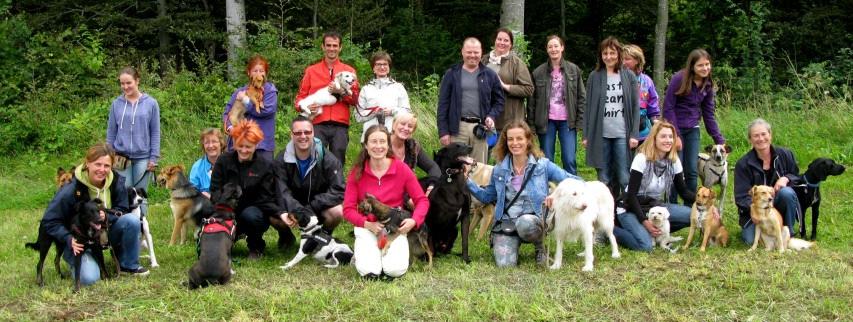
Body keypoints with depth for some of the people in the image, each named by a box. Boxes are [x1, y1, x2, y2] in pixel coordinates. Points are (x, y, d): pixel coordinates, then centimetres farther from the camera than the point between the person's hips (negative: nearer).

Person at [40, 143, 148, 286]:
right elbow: (49, 221, -16)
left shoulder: (116, 181, -13)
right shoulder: (72, 189, -23)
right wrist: (69, 240, -30)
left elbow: (121, 211, -6)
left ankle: (129, 265, -4)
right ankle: (75, 259, 10)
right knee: (88, 278, -27)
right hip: (79, 241, -4)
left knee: (132, 220, -24)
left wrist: (107, 216, -29)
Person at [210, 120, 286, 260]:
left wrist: (280, 213, -29)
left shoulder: (265, 166, -5)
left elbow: (266, 199, -8)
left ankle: (256, 247, -5)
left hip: (255, 210, -2)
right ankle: (233, 236, 13)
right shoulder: (223, 161, -1)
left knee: (250, 214, -38)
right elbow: (215, 190, -4)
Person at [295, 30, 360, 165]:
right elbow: (300, 97, 13)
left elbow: (356, 99, 6)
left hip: (340, 126, 0)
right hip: (318, 125, 0)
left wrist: (341, 92, -10)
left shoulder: (349, 71, 14)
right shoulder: (311, 70, 14)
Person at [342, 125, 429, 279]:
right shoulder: (357, 172, -5)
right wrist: (368, 224, -20)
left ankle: (390, 253, 11)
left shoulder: (401, 168, -6)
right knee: (369, 272, -24)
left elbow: (422, 200, -1)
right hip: (366, 228, 0)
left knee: (395, 270, -25)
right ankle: (360, 252, 11)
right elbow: (348, 209, -5)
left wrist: (414, 221, -20)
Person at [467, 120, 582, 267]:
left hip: (532, 220, -2)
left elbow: (575, 182, 0)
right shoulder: (499, 169, 9)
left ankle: (539, 247, -4)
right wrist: (467, 181, 9)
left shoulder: (542, 165, 0)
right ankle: (512, 245, 16)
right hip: (506, 221, 2)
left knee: (524, 223, -40)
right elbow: (487, 196, 21)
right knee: (505, 263, -22)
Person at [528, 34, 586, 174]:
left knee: (569, 160, -4)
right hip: (547, 121, 1)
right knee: (546, 160, 5)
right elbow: (532, 100, 4)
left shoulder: (573, 70, 4)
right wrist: (531, 123, -1)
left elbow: (581, 96, 5)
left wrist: (580, 120, -1)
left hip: (567, 121, 0)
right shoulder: (538, 72, 3)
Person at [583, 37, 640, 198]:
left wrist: (634, 134, -4)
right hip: (601, 135, 1)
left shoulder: (629, 76, 5)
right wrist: (586, 135, 3)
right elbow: (588, 107, 8)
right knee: (604, 178, 5)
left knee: (624, 178, -2)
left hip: (622, 135, -1)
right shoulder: (594, 77, 6)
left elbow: (635, 107, 3)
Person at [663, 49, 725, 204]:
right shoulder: (679, 79, -13)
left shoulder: (708, 85, 4)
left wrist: (719, 140, 4)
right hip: (675, 128, -5)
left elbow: (709, 115, 9)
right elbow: (668, 108, -13)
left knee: (692, 171, 6)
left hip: (692, 130, 5)